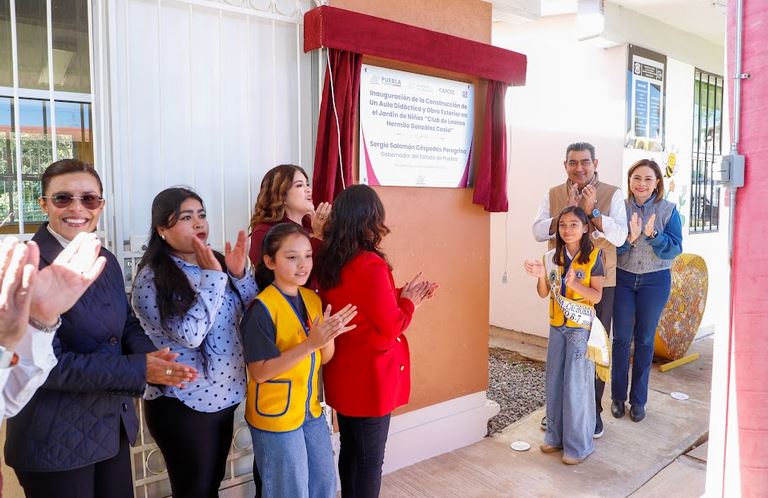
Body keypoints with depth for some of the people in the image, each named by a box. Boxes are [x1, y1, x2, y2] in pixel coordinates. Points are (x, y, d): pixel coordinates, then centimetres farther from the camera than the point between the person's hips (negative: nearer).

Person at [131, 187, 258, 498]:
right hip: (183, 405, -6)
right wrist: (212, 277, -24)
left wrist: (239, 274, -11)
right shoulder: (152, 278, -16)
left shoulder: (215, 263, 2)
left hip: (224, 395, 6)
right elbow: (189, 335, -25)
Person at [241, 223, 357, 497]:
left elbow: (323, 359, 5)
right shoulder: (262, 308, -20)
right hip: (275, 416, -7)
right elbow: (259, 372, -22)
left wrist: (330, 335, -16)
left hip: (310, 410, 7)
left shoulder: (313, 299, 1)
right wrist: (310, 343, -29)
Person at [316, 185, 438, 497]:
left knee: (350, 450, 23)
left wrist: (402, 295, 8)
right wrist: (409, 302, -1)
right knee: (369, 458, 10)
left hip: (342, 375, 8)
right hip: (369, 378, -8)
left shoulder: (328, 261, 1)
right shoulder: (371, 265, -24)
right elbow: (391, 326, -19)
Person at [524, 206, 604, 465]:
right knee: (554, 382, 12)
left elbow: (597, 296, -12)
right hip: (556, 326, 5)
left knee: (576, 385, -1)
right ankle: (556, 435, 27)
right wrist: (541, 276, -14)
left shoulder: (593, 256, -9)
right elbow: (544, 293, 5)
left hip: (581, 328, -5)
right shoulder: (552, 257, 2)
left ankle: (579, 444, 13)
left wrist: (574, 284, -27)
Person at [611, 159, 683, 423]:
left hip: (654, 282, 0)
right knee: (621, 338, 6)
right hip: (623, 279, 0)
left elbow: (674, 249, -9)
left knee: (645, 340, 10)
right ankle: (618, 396, 21)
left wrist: (653, 234, -25)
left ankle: (639, 399, 23)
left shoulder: (668, 210, -4)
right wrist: (630, 237, -25)